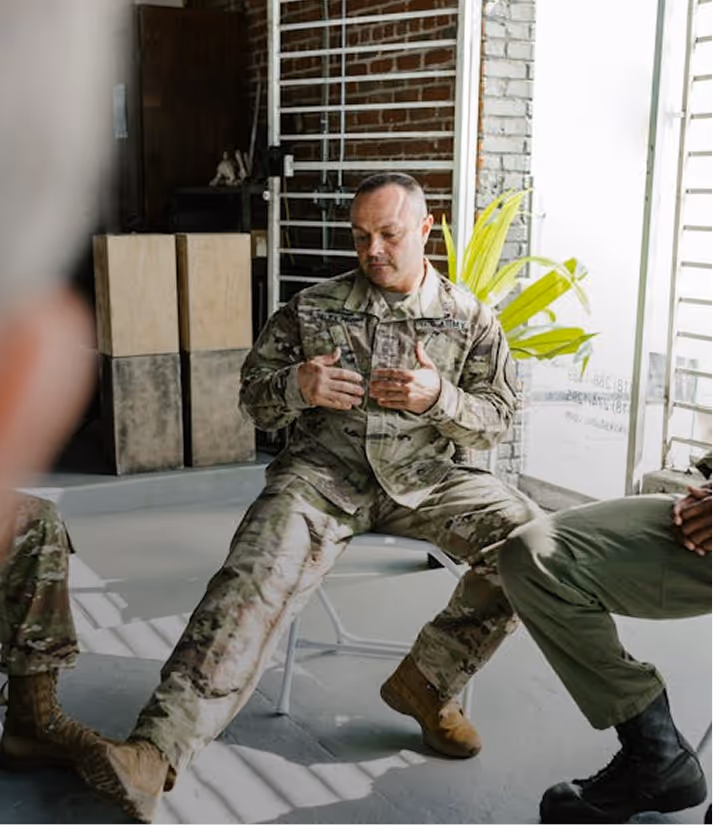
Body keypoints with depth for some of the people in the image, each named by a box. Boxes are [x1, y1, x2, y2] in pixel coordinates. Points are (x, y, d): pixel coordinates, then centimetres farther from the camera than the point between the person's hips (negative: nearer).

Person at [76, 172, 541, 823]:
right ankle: (157, 750, -34)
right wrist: (298, 386, -11)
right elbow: (255, 399, 13)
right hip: (323, 472, -1)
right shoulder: (313, 307, 9)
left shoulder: (469, 317, 9)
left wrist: (438, 397, -12)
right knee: (257, 577, -29)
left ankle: (427, 679, -8)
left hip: (422, 476, 2)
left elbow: (496, 420, 9)